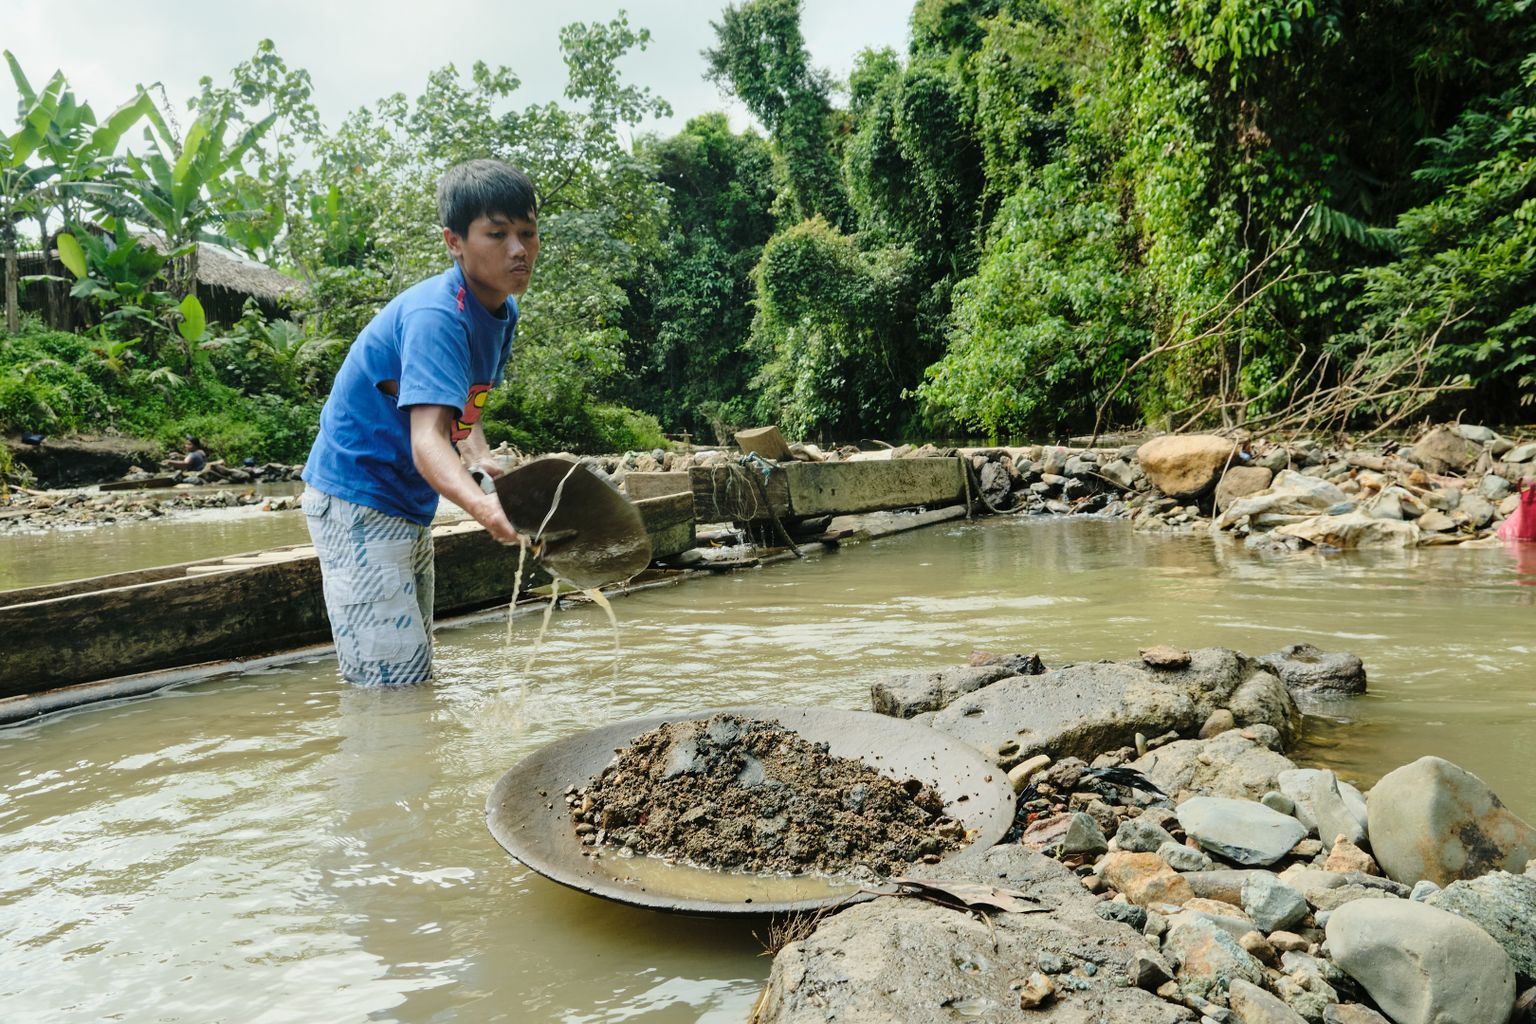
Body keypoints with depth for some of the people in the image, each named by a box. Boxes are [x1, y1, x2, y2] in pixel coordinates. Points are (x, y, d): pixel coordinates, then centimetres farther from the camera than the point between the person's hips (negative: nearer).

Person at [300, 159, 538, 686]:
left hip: (410, 510, 10)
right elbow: (427, 437, -39)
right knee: (395, 687, -14)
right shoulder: (434, 316, -25)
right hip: (356, 503, -10)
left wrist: (481, 456, -2)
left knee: (415, 678, 19)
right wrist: (482, 506, -58)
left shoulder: (503, 311, 4)